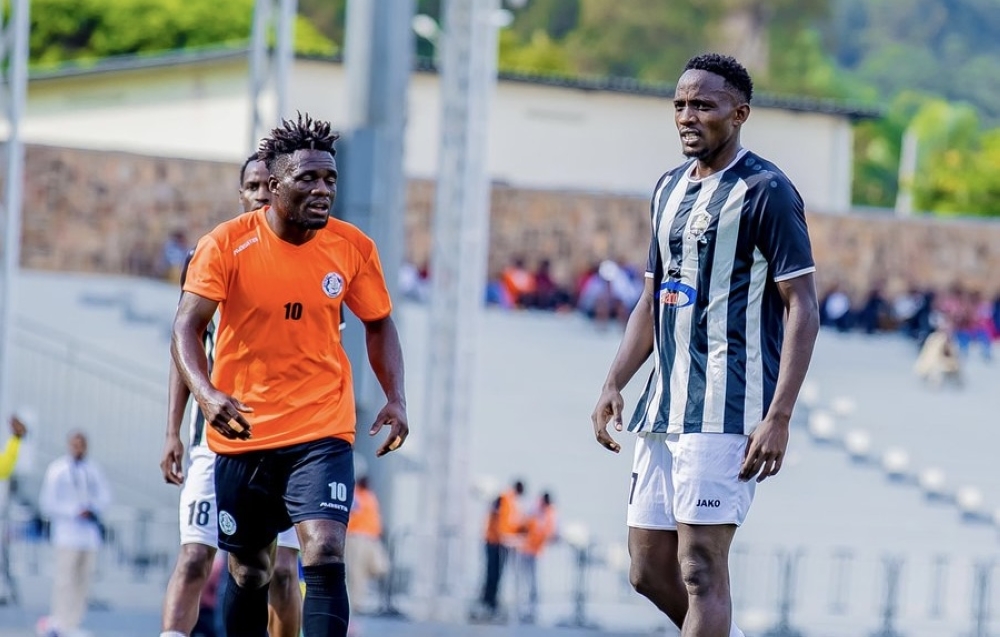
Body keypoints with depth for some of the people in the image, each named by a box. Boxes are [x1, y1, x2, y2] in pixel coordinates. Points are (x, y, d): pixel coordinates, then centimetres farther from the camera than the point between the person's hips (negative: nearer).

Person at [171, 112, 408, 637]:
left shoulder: (353, 248, -3)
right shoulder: (226, 245, -11)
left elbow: (379, 324, 11)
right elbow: (187, 327, -17)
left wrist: (395, 400, -4)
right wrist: (206, 394, -35)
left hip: (322, 431, 0)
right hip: (241, 432, 0)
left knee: (325, 555, -19)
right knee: (247, 571, 12)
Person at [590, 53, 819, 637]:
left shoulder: (766, 191, -7)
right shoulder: (670, 189, 17)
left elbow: (803, 309, -11)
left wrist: (779, 417, -19)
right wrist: (614, 386, 11)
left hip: (727, 411, -8)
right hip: (664, 409, 8)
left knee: (700, 568, -11)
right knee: (650, 571, 8)